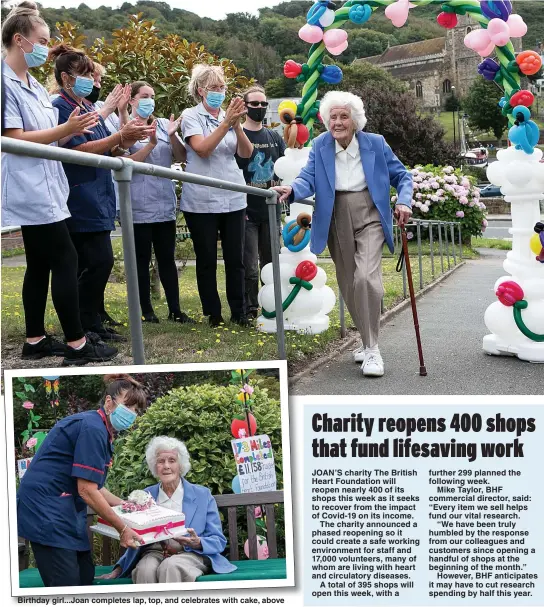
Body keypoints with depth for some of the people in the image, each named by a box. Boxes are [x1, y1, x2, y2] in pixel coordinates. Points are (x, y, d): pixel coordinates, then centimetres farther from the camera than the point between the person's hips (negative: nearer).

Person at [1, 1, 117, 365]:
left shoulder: (35, 86, 15)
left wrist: (74, 130, 0)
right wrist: (66, 129, -19)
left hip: (44, 188, 10)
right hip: (30, 191, -9)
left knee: (40, 264, 12)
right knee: (66, 260, -8)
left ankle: (35, 341, 20)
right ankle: (76, 342, 0)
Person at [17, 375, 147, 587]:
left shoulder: (103, 432, 12)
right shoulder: (93, 428, -18)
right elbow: (87, 491, -21)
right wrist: (122, 529, -14)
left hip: (65, 509, 11)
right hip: (45, 508, -10)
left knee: (85, 577, 12)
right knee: (67, 583, -9)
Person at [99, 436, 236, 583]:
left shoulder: (203, 495, 8)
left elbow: (218, 541, 6)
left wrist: (198, 543, -15)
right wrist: (118, 570, 4)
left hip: (190, 554, -2)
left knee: (170, 566, -36)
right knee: (146, 569, -34)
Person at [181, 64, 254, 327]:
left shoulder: (229, 115, 12)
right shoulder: (191, 115, -1)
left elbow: (246, 153, 1)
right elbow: (202, 149, -16)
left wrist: (237, 124, -13)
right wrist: (226, 123, -21)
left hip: (233, 199, 4)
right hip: (202, 202, -4)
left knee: (235, 259, 5)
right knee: (207, 261, 3)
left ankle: (239, 313, 14)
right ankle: (213, 314, 13)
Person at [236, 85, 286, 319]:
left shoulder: (275, 137, 12)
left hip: (271, 211, 5)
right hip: (247, 212, -4)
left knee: (271, 263, 12)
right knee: (249, 267, -4)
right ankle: (250, 310, 7)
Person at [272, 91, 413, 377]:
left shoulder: (375, 143, -3)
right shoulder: (320, 146, 1)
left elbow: (402, 175, 5)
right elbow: (308, 179, -10)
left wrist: (404, 201, -13)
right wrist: (292, 190, -31)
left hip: (369, 216, -3)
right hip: (337, 221, 3)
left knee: (366, 277, -21)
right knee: (348, 285, 10)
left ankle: (372, 348, -12)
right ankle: (368, 340, 30)